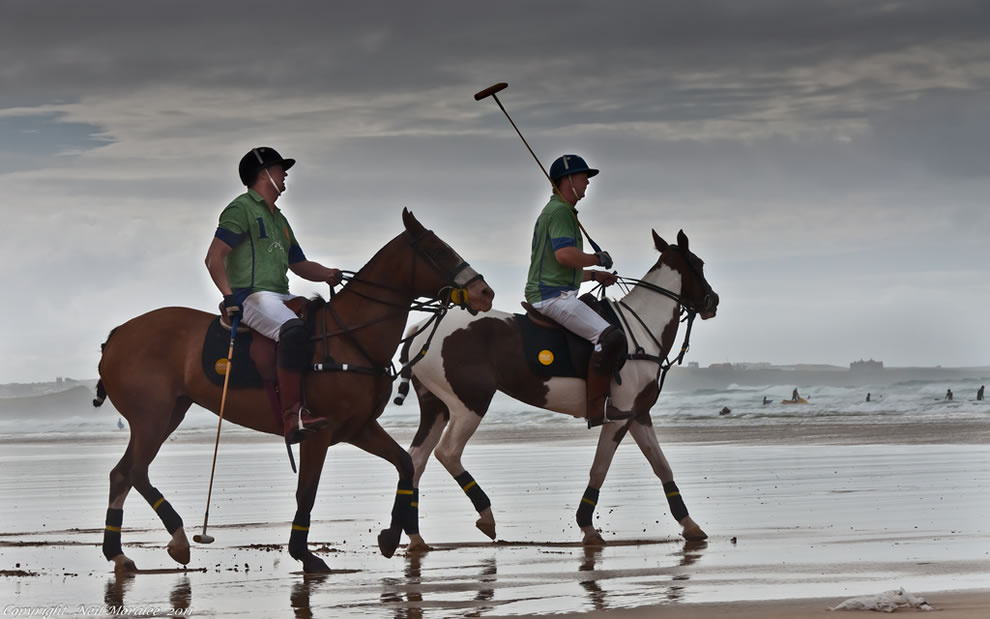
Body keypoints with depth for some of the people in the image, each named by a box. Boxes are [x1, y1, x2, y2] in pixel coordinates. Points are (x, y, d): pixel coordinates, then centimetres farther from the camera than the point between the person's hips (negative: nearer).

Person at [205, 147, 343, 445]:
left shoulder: (279, 219, 28)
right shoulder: (242, 209, 0)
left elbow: (300, 265, 31)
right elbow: (214, 258, -9)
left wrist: (328, 274, 11)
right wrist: (229, 295, -21)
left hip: (281, 297, 10)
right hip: (252, 297, -10)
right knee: (294, 329, -35)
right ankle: (292, 416, -42)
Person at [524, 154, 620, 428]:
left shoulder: (562, 211, 26)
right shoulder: (559, 211, -9)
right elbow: (564, 254, -24)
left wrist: (594, 275, 24)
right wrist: (598, 259, -8)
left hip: (554, 294, 12)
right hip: (553, 295, -12)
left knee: (609, 336, 22)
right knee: (610, 337, -26)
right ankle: (597, 411, -30)